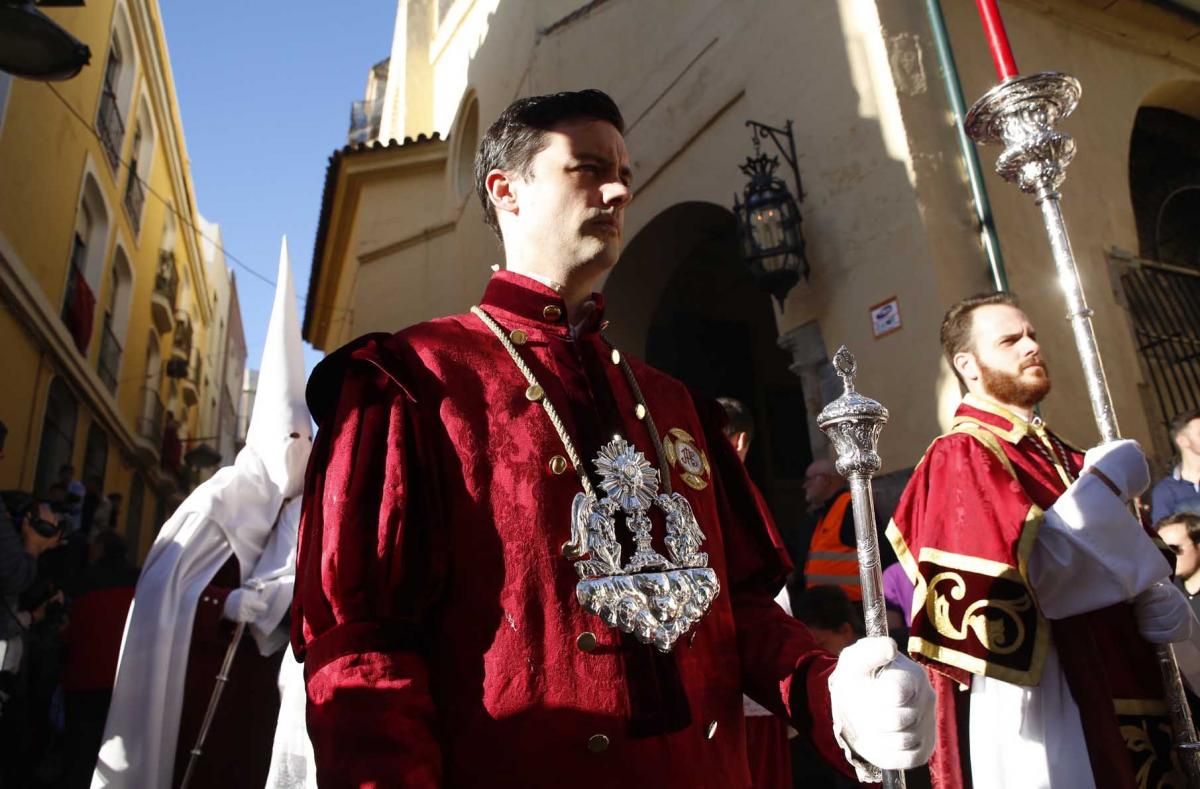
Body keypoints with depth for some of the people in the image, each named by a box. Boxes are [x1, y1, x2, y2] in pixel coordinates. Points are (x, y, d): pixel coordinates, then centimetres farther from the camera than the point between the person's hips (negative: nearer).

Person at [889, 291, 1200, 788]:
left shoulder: (1051, 451, 14)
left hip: (1106, 686, 8)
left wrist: (1160, 600, -3)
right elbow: (1030, 576, -26)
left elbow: (1113, 561, 19)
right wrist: (1107, 479, -15)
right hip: (1038, 703, -8)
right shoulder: (960, 459, -13)